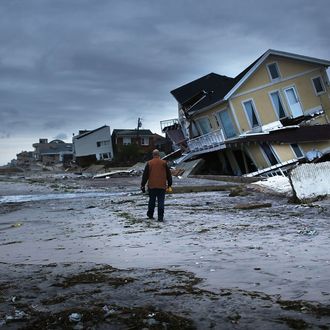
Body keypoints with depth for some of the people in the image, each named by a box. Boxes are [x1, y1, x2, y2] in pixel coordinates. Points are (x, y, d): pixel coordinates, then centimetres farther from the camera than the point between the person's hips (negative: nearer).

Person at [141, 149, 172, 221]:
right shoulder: (164, 163, 2)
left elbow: (145, 175, 2)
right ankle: (160, 217, -4)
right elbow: (168, 174, 9)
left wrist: (143, 185, 8)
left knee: (152, 200, 16)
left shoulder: (149, 163, 0)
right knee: (161, 202, 0)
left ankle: (150, 215, 27)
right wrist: (169, 184, 19)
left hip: (152, 186, 1)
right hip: (162, 186, -1)